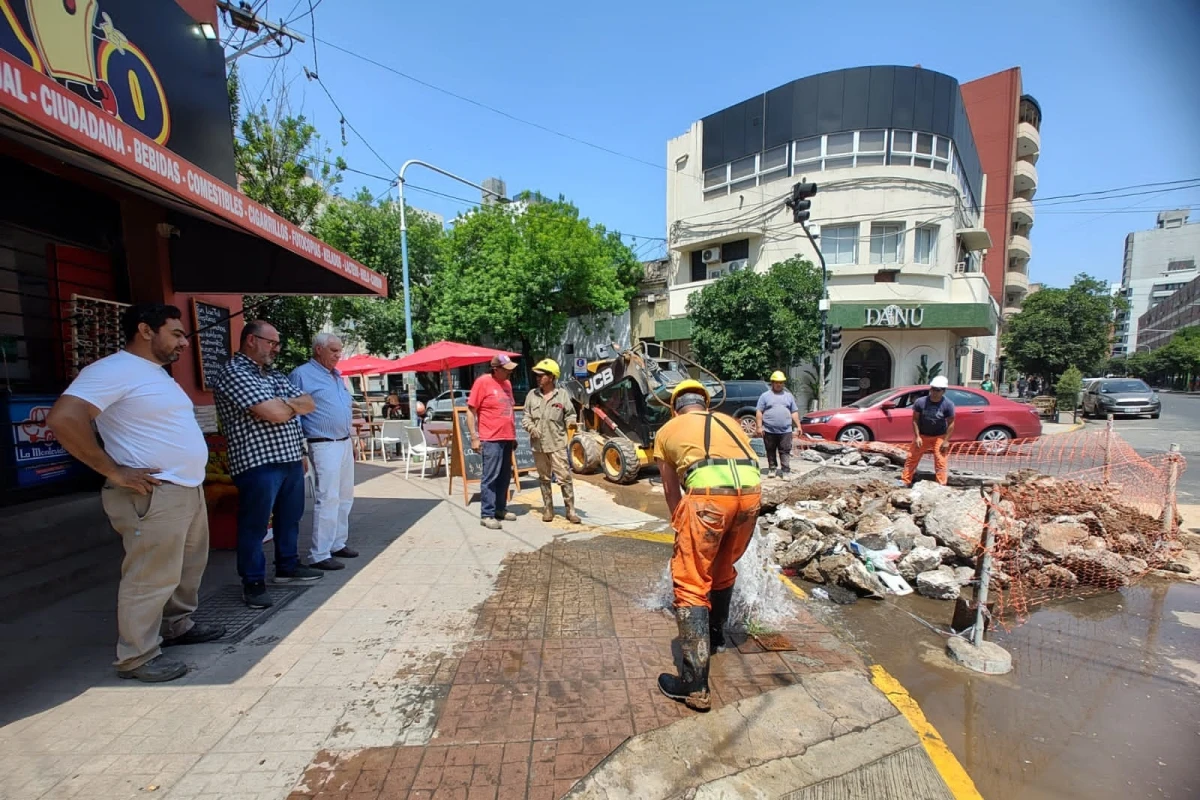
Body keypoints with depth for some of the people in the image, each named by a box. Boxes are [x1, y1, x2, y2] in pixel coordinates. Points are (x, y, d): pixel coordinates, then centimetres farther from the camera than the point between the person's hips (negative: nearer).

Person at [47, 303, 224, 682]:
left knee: (189, 566, 20)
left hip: (188, 488, 10)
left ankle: (177, 626, 37)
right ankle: (137, 657, 15)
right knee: (151, 578, 0)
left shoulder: (157, 373, 16)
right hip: (152, 495, -10)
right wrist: (115, 472, -21)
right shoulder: (114, 369, -15)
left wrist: (191, 479, 17)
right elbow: (63, 419, -25)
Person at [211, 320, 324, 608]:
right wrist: (293, 405, 0)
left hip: (291, 458, 9)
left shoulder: (275, 375, 16)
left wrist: (285, 404, -9)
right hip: (258, 462, -9)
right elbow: (274, 413, -21)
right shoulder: (233, 372, -11)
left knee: (290, 517, 18)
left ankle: (287, 566, 33)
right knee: (255, 524, 2)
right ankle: (253, 582, 15)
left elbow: (309, 404, 10)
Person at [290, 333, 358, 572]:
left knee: (345, 497, 13)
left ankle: (338, 543, 25)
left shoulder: (337, 376, 17)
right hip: (324, 445, -8)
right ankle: (319, 555, -1)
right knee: (327, 499, -9)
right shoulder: (302, 374, -7)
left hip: (345, 443, 8)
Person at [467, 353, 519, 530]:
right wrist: (474, 437, -13)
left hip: (507, 438, 7)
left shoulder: (507, 383, 14)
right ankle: (486, 515, 1)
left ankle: (500, 509, 23)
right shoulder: (482, 382, -9)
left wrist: (514, 435, 20)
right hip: (491, 439, -7)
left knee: (505, 477, 12)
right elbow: (470, 411, -9)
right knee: (490, 477, -5)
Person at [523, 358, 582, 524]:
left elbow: (569, 414, 5)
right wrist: (530, 427, -10)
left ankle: (570, 511, 6)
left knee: (564, 477, -4)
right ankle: (548, 509, 25)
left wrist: (572, 423, -15)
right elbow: (525, 416, 9)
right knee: (544, 478, 13)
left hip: (557, 444, -3)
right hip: (538, 444, 3)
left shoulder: (562, 394, -1)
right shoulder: (532, 394, 6)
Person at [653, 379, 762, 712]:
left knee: (691, 583, 6)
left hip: (709, 493, -5)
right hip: (750, 491, 5)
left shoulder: (667, 430, 24)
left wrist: (681, 525, 44)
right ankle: (715, 636, 48)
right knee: (723, 569, 27)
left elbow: (672, 491, 29)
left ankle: (694, 684, 7)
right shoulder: (729, 422, 32)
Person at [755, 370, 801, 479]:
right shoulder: (765, 396, 1)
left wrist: (798, 426, 9)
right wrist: (759, 427, -7)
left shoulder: (788, 396, 11)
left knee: (785, 451, -1)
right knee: (771, 451, 9)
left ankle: (785, 471, 3)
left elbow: (794, 412, 14)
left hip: (785, 431, 1)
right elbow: (759, 412, -1)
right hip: (769, 431, -1)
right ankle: (771, 469, 21)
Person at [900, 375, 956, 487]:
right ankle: (904, 482, 10)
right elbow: (915, 419, -7)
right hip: (922, 436, 1)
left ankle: (941, 486, 5)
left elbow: (951, 423, -10)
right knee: (911, 458, 3)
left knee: (940, 462, -3)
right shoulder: (920, 402, -15)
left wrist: (946, 441, -13)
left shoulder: (948, 405, -16)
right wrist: (917, 437, -11)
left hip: (939, 437, -1)